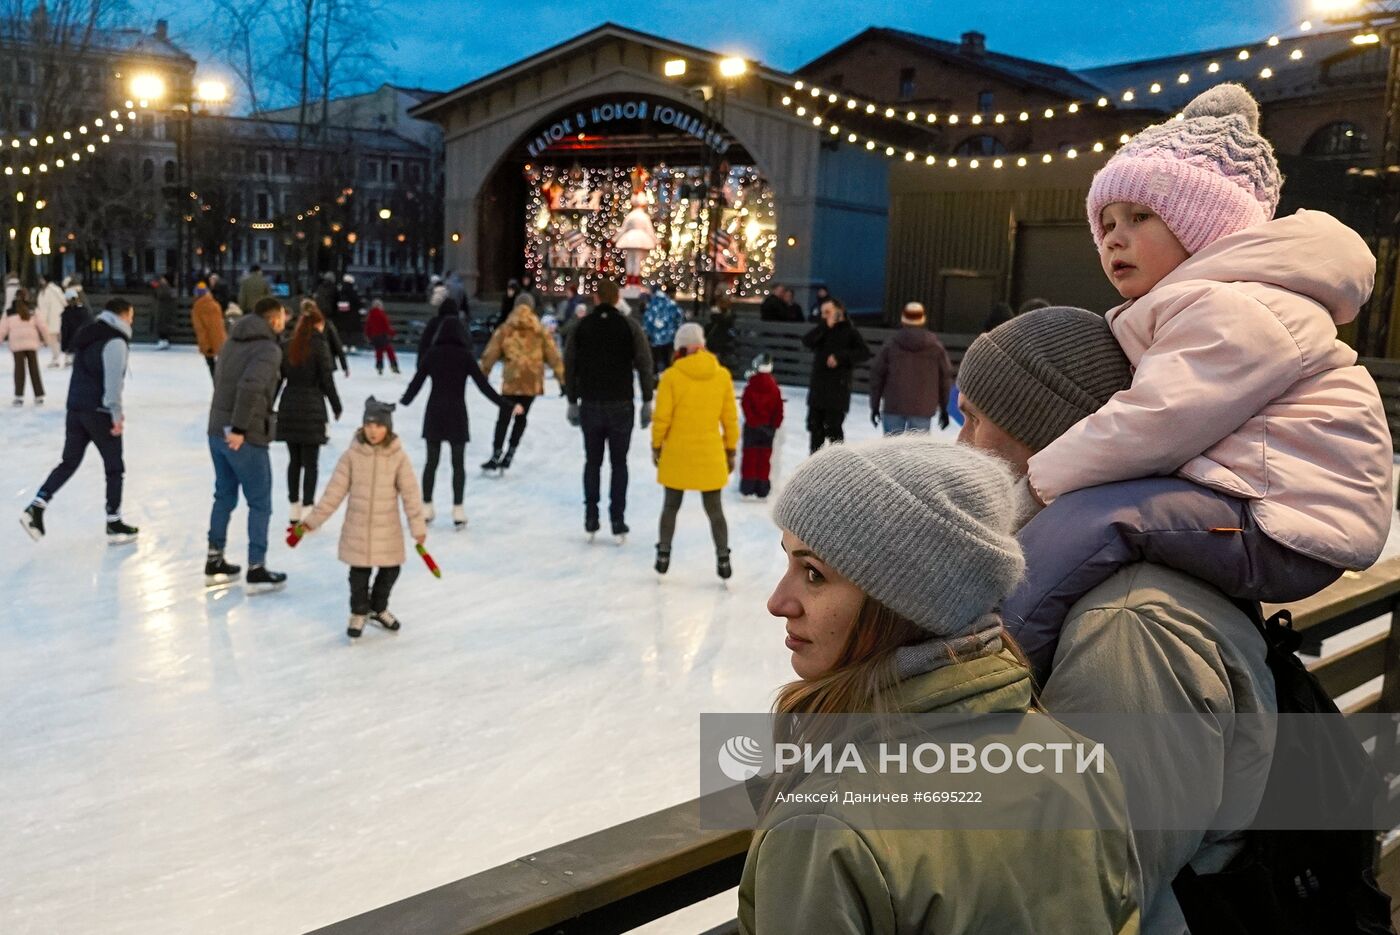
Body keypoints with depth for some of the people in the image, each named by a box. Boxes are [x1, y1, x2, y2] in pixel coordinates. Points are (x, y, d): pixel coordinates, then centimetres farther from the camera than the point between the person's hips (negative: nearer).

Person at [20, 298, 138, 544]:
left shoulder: (87, 334, 14)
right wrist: (117, 415, -16)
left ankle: (35, 508, 2)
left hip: (75, 409, 8)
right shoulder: (115, 341, -14)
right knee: (114, 468, 5)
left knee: (69, 462, 14)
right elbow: (113, 382, -21)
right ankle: (114, 525, 11)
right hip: (99, 413, -8)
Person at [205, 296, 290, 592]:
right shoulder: (269, 350, -15)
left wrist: (228, 424, 15)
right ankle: (256, 570, 7)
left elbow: (220, 378, 16)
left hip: (218, 431, 8)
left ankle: (214, 562, 26)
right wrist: (239, 429, -24)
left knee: (224, 496, 19)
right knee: (260, 503, 4)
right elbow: (250, 386, -28)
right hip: (245, 438, -8)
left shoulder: (232, 341, 12)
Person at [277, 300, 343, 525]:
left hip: (288, 408, 5)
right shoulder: (319, 345, -7)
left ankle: (294, 508, 18)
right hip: (311, 409, -5)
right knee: (310, 462, 0)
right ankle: (307, 508, -1)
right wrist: (336, 407, 2)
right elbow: (327, 379, -8)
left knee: (294, 460, 13)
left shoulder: (287, 346, 7)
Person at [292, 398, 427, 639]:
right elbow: (335, 491, -3)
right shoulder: (352, 454, -8)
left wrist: (418, 526, -6)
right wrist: (313, 520, -3)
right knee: (359, 573, 7)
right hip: (357, 528, -1)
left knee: (391, 570, 12)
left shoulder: (398, 456, -9)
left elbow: (410, 493, -6)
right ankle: (359, 612, 32)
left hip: (388, 529, 1)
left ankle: (378, 608, 38)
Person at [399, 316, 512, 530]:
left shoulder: (432, 353, -1)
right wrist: (506, 404, -1)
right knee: (458, 463, 5)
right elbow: (483, 384, -7)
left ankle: (426, 508, 18)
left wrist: (403, 401, 21)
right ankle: (458, 512, 1)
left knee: (431, 461, 13)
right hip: (456, 412, -2)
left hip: (434, 412, 2)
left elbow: (417, 381, 4)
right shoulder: (465, 355, -7)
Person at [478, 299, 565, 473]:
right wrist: (561, 376, 15)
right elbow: (553, 356, 6)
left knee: (504, 418, 5)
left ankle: (496, 456, 1)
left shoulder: (505, 330, 2)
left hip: (512, 381, -2)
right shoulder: (540, 332, 5)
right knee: (521, 417, 14)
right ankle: (510, 454, 12)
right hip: (533, 381, 2)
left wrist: (482, 373, 15)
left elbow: (490, 354, 4)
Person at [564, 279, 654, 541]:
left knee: (592, 462, 12)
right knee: (619, 463, 6)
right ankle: (618, 523, 3)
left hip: (590, 405, 1)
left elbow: (569, 365, 3)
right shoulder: (628, 326, -3)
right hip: (621, 406, -1)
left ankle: (590, 520, 11)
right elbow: (644, 364, -7)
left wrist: (572, 402, 10)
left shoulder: (582, 326, 2)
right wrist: (647, 402, -1)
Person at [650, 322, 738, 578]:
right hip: (710, 454, 1)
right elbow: (730, 418, 1)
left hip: (676, 453, -1)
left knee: (671, 505, 15)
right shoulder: (722, 375, -4)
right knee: (715, 509, 11)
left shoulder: (671, 376, -11)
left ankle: (663, 555, 21)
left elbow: (661, 418, -8)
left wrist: (656, 446, 7)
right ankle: (723, 559, 10)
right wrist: (731, 450, 11)